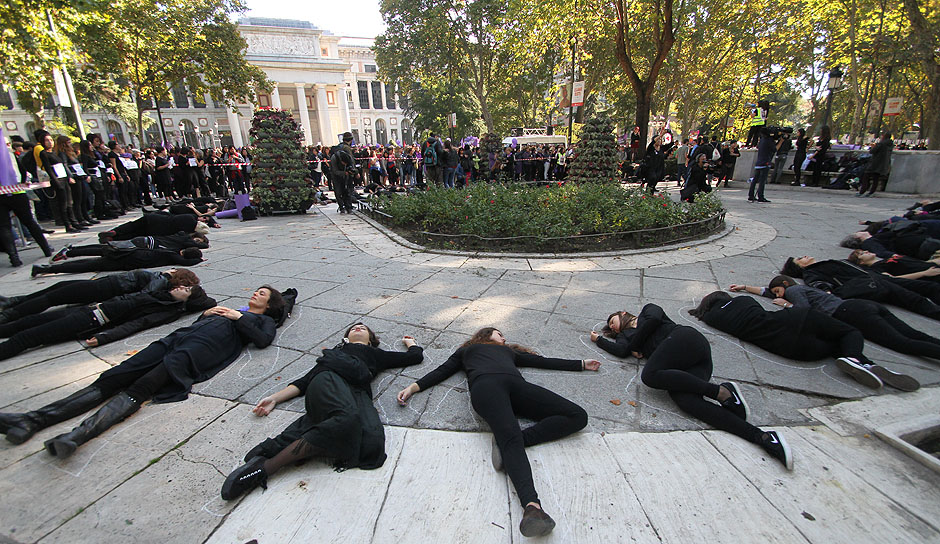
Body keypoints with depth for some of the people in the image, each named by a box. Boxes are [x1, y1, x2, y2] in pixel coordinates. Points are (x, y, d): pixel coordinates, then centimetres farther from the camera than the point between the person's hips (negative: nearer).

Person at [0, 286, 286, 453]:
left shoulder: (264, 320, 21)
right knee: (110, 379, -11)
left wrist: (238, 317, 3)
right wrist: (206, 313, 16)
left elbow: (263, 339, -2)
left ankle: (80, 433, -43)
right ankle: (32, 419, -19)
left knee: (139, 388, -29)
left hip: (203, 347, -6)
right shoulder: (227, 308, 39)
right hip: (178, 337, 6)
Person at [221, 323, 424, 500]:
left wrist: (410, 342, 60)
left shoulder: (376, 354, 38)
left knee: (373, 443, -36)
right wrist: (274, 398, 14)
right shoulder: (335, 352, 39)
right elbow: (304, 381, 28)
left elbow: (416, 355, 39)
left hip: (358, 392, 1)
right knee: (347, 419, -41)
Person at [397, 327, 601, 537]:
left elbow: (543, 361, 43)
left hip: (516, 384, 4)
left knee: (578, 416, -19)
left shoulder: (509, 350, 44)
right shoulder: (466, 350, 38)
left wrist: (581, 364, 44)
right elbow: (443, 370, 27)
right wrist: (413, 387, 11)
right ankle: (532, 506, -53)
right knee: (511, 437, -35)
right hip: (486, 384, -4)